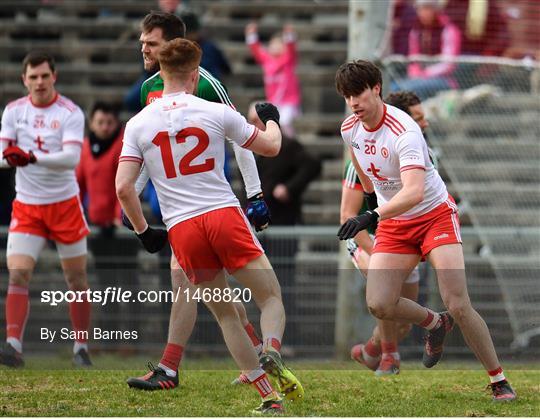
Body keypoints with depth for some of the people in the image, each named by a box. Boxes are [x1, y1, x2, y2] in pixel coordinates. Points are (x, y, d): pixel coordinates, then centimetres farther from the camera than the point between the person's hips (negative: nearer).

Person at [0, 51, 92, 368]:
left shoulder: (71, 113, -10)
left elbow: (72, 157, -23)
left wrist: (33, 158, -36)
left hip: (65, 204, -1)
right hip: (26, 207, 2)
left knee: (77, 279, 5)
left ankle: (81, 349, 17)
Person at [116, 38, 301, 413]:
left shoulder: (138, 124, 5)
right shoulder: (216, 113, 1)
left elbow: (123, 187, -1)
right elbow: (270, 146, 14)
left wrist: (143, 230, 13)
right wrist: (272, 119, 36)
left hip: (181, 229, 2)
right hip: (224, 214, -2)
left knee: (225, 314, 14)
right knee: (271, 297, 8)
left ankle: (268, 396, 9)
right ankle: (271, 351, -24)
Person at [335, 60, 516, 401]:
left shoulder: (403, 131, -28)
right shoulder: (350, 129, -5)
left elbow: (414, 192, -43)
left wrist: (371, 216, -54)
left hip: (435, 215, -6)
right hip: (393, 224, 6)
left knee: (458, 306, -16)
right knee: (379, 305, -13)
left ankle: (500, 381, 0)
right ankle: (435, 325, 18)